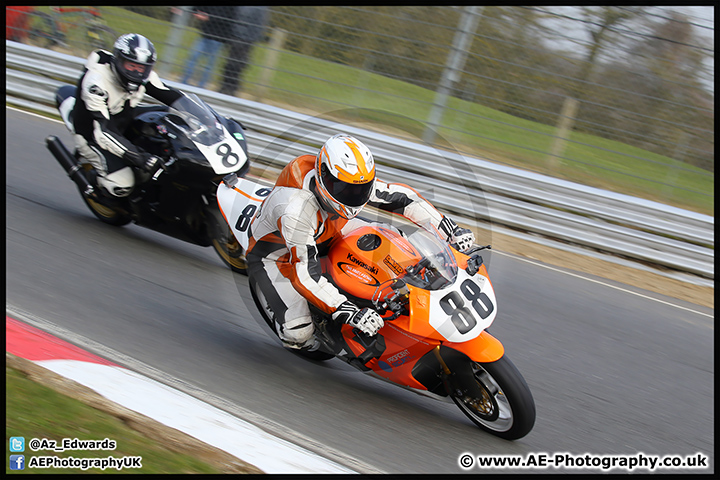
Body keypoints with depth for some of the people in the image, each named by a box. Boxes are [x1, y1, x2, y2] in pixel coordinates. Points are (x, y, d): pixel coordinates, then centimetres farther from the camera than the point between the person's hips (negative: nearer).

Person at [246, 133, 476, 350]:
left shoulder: (350, 182, -23)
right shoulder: (296, 210, -43)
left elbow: (399, 195, -10)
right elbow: (304, 275, -43)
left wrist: (450, 229, -16)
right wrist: (350, 313, -49)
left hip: (322, 234, 6)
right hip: (274, 252, -6)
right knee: (298, 330, -20)